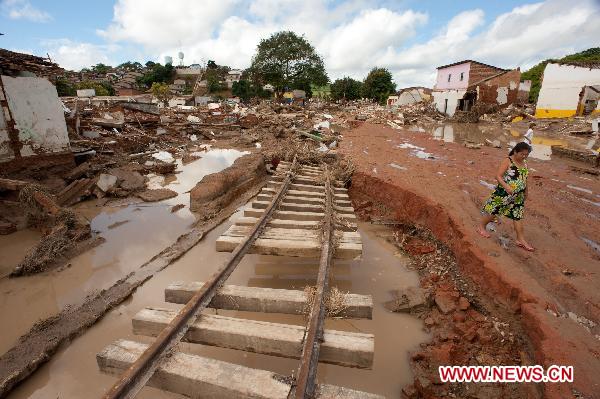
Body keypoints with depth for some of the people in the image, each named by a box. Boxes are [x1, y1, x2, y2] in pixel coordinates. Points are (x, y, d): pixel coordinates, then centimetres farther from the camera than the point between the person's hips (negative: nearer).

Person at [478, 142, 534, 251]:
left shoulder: (524, 164, 8)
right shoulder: (508, 161, -13)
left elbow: (524, 179, 20)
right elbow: (498, 176, -19)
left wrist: (525, 192, 25)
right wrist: (506, 187, -31)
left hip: (518, 196, 6)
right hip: (503, 193, -6)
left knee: (517, 216, 9)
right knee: (493, 211, 6)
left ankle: (520, 239, 16)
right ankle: (481, 227, 27)